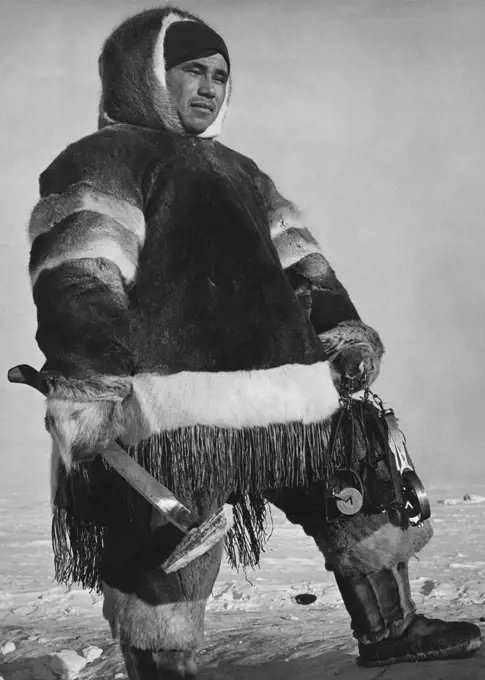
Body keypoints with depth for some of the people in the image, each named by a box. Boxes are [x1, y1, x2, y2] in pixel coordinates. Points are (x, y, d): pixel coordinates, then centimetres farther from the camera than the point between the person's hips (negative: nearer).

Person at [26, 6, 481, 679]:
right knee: (167, 557, -5)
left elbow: (300, 259, 28)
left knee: (361, 494, 17)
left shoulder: (239, 171, 26)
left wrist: (343, 329, 17)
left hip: (290, 396, 8)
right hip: (176, 411, -8)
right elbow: (76, 287, -14)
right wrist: (88, 390, -24)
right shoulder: (102, 162, -1)